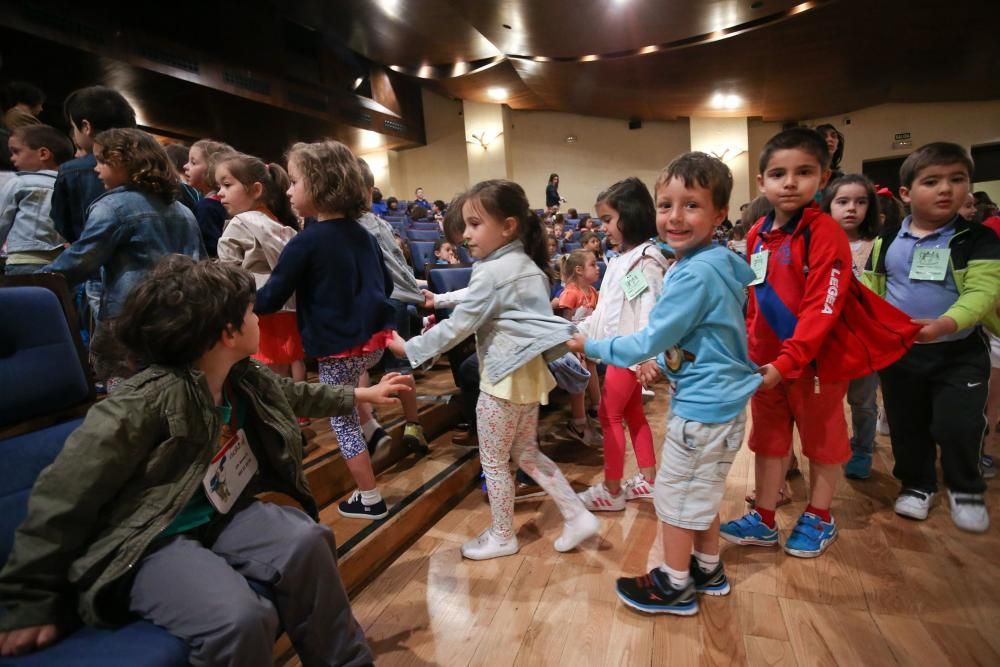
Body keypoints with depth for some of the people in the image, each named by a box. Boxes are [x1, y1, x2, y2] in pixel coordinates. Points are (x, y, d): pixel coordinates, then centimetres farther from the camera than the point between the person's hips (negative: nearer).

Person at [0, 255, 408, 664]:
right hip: (147, 542, -6)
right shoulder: (148, 402, -25)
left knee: (306, 541, -18)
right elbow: (63, 494, -18)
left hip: (220, 517, 7)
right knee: (240, 620, -31)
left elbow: (295, 395, 20)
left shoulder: (246, 379, -2)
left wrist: (361, 395, 29)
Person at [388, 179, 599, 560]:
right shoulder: (528, 265, 9)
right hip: (528, 372, 9)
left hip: (504, 377, -9)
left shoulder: (492, 272, -19)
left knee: (494, 462, 10)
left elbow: (458, 327, -18)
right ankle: (578, 516, 24)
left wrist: (410, 348, -8)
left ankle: (502, 537, 29)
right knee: (527, 455, 21)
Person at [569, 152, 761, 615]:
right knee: (701, 492, 24)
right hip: (719, 399, 10)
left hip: (702, 407, -10)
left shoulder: (696, 273, -25)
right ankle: (708, 569, 42)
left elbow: (651, 339, -21)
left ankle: (675, 586, 28)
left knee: (673, 494, 9)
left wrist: (590, 345, -9)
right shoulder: (716, 263, 6)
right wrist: (664, 362, 6)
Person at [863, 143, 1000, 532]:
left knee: (958, 425, -3)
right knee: (906, 425, 12)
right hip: (898, 353, 3)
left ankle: (966, 489, 26)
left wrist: (945, 324, -37)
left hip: (959, 353, -2)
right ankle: (917, 483, 35)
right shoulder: (886, 243, 1)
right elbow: (870, 293, 7)